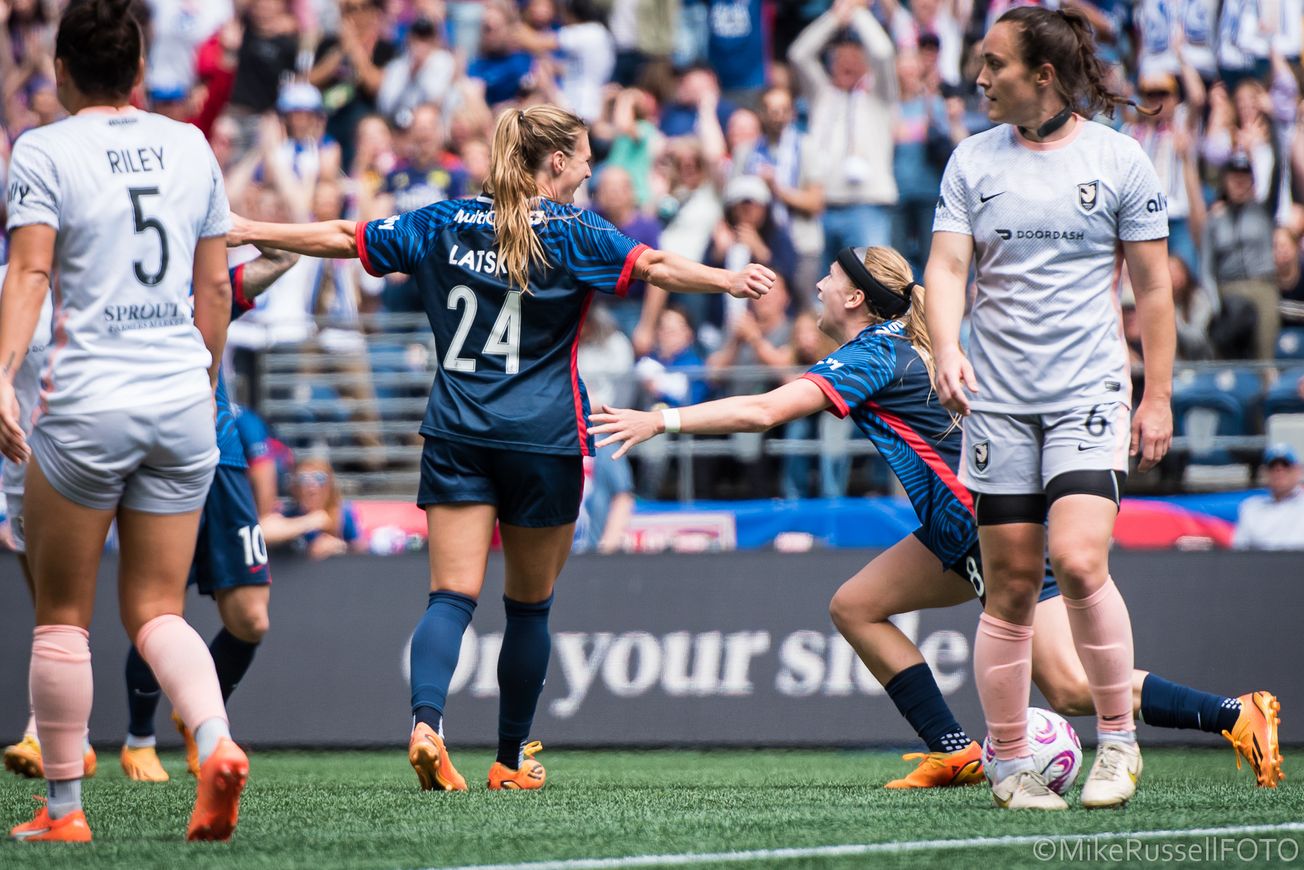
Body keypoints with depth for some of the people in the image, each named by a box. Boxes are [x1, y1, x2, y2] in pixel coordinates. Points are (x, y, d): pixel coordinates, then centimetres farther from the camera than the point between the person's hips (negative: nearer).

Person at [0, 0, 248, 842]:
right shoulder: (190, 147, 11)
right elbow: (215, 285, 15)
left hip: (88, 404, -4)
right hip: (182, 405, 4)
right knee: (158, 610, 9)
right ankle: (216, 742, -17)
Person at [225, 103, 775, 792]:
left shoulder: (445, 224, 8)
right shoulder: (569, 233, -4)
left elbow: (345, 238, 12)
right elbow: (650, 265, -19)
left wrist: (253, 233, 23)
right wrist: (728, 281, -28)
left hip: (455, 435, 3)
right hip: (543, 442, -2)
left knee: (451, 597, -5)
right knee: (529, 605, 12)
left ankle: (425, 721, -30)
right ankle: (512, 760, 20)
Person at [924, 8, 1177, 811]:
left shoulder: (1118, 159, 1)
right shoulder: (972, 162, 6)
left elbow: (1153, 284, 4)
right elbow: (947, 265, 1)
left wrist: (1158, 397, 1)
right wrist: (948, 352, -18)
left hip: (1091, 393, -2)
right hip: (997, 401, 3)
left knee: (1078, 560, -19)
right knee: (1010, 585, 2)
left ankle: (1119, 738, -3)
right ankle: (1010, 765, 11)